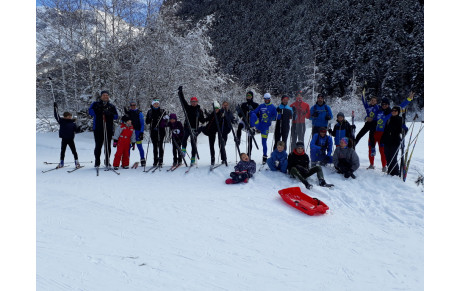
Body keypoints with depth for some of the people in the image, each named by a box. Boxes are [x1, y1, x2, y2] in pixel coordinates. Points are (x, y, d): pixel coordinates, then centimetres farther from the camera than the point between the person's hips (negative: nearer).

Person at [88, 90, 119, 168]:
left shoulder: (112, 106, 16)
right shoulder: (96, 104, 13)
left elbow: (116, 116, 6)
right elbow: (90, 111, -2)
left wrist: (109, 114, -13)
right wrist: (99, 112, -15)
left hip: (108, 129, 1)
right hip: (98, 129, -1)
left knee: (107, 146, 3)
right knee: (98, 145, -3)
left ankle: (107, 161, 13)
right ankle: (97, 162, 6)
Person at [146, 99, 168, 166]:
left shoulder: (162, 111, 6)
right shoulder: (149, 112, 10)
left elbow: (165, 121, 6)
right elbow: (147, 121, 7)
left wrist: (165, 119, -16)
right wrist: (150, 119, -13)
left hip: (161, 130, -2)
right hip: (153, 130, 2)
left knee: (160, 145, -6)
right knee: (155, 146, 6)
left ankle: (160, 160, -2)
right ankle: (155, 160, 12)